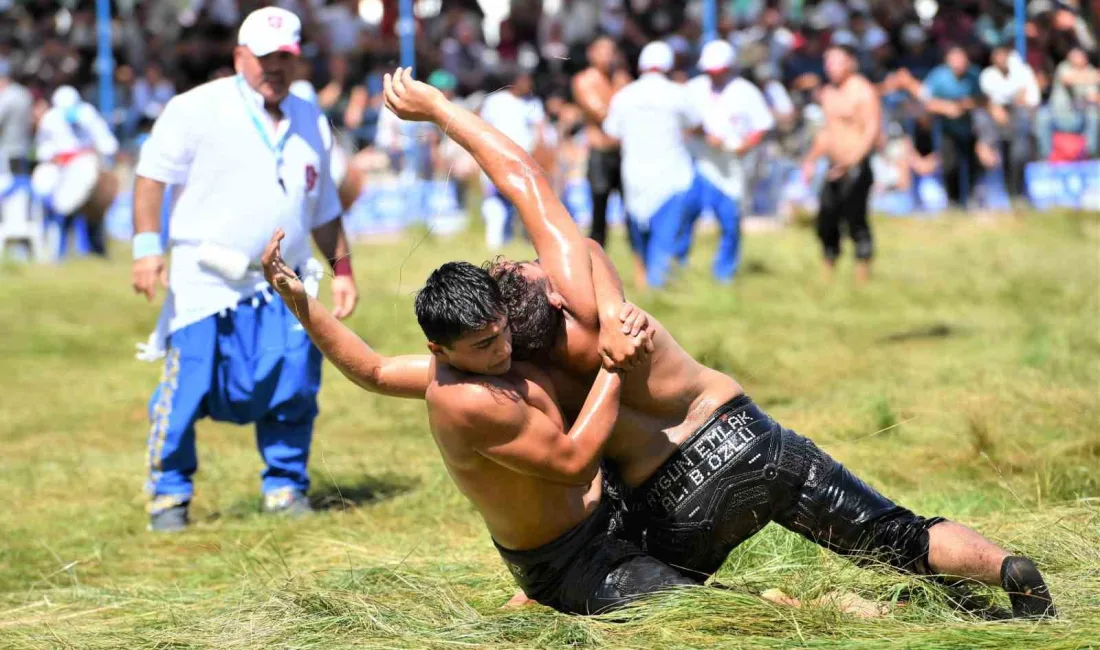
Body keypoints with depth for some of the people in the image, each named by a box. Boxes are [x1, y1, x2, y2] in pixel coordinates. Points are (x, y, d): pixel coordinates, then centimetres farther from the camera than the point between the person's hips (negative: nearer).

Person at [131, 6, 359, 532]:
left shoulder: (311, 122, 15)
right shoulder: (198, 109, -2)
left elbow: (324, 209, 23)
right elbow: (151, 175, -5)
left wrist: (341, 267, 17)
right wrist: (147, 245, -14)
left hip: (281, 289, 4)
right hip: (206, 284, -4)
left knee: (294, 385, -4)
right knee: (187, 389, -7)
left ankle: (285, 487, 13)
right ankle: (169, 493, 7)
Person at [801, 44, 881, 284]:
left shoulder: (863, 91, -10)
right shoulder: (828, 93, 15)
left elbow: (872, 130, -16)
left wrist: (850, 162, -23)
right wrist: (811, 159, 18)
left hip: (856, 167, -8)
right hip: (835, 168, 8)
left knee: (855, 219, -10)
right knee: (826, 221, 6)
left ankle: (863, 271, -5)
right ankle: (829, 270, 16)